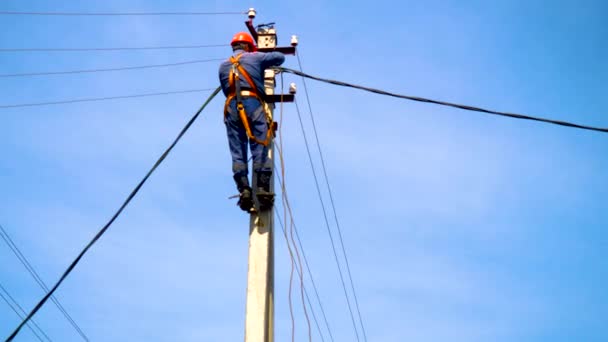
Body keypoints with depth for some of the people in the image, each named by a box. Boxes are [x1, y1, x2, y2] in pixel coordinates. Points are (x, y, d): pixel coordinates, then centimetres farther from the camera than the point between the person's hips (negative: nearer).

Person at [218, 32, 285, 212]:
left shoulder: (223, 66, 24)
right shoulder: (255, 57, 14)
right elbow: (280, 57, 24)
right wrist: (266, 63, 43)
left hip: (232, 107, 3)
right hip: (253, 104, -2)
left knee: (237, 152, 0)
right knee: (260, 149, -7)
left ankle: (244, 190, -12)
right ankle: (263, 188, -18)